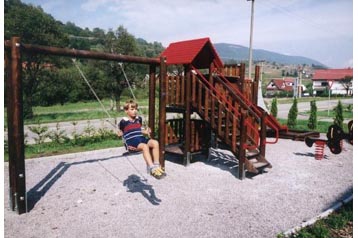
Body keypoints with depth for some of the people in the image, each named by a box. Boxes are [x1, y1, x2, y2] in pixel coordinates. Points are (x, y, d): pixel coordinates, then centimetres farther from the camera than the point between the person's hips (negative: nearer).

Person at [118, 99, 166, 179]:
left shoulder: (139, 119, 18)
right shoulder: (123, 122, 0)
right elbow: (120, 133, 9)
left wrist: (145, 131, 16)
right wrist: (120, 133, -11)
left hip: (141, 139, 6)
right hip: (131, 142, -6)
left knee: (155, 143, -22)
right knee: (145, 146, -36)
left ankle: (156, 165, -19)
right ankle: (152, 169, -40)